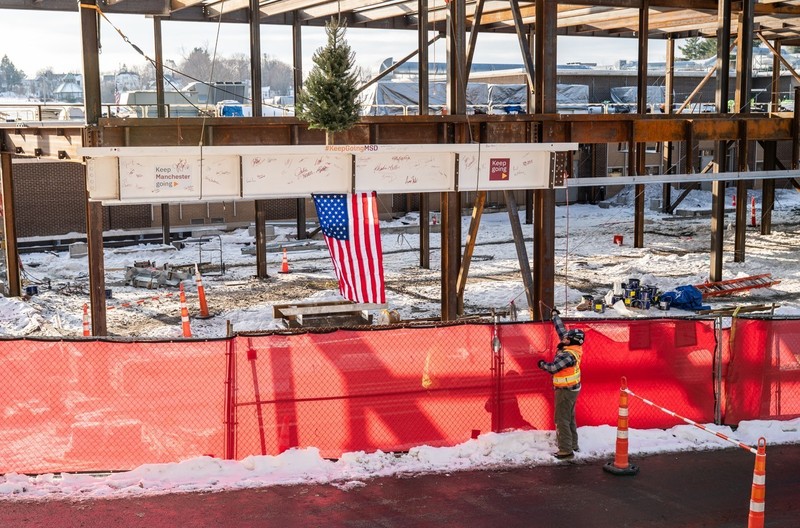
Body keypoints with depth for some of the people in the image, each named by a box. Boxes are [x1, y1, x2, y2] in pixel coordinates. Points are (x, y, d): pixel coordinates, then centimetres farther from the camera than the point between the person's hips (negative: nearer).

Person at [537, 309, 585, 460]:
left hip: (565, 390, -10)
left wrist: (542, 364, -6)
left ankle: (566, 451, -5)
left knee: (562, 420, -6)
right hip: (572, 388, 10)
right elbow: (561, 329, 9)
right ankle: (573, 444, 31)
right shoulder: (573, 347, -2)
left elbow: (553, 368, -25)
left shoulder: (568, 355, -27)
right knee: (570, 418, 20)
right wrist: (554, 315, 18)